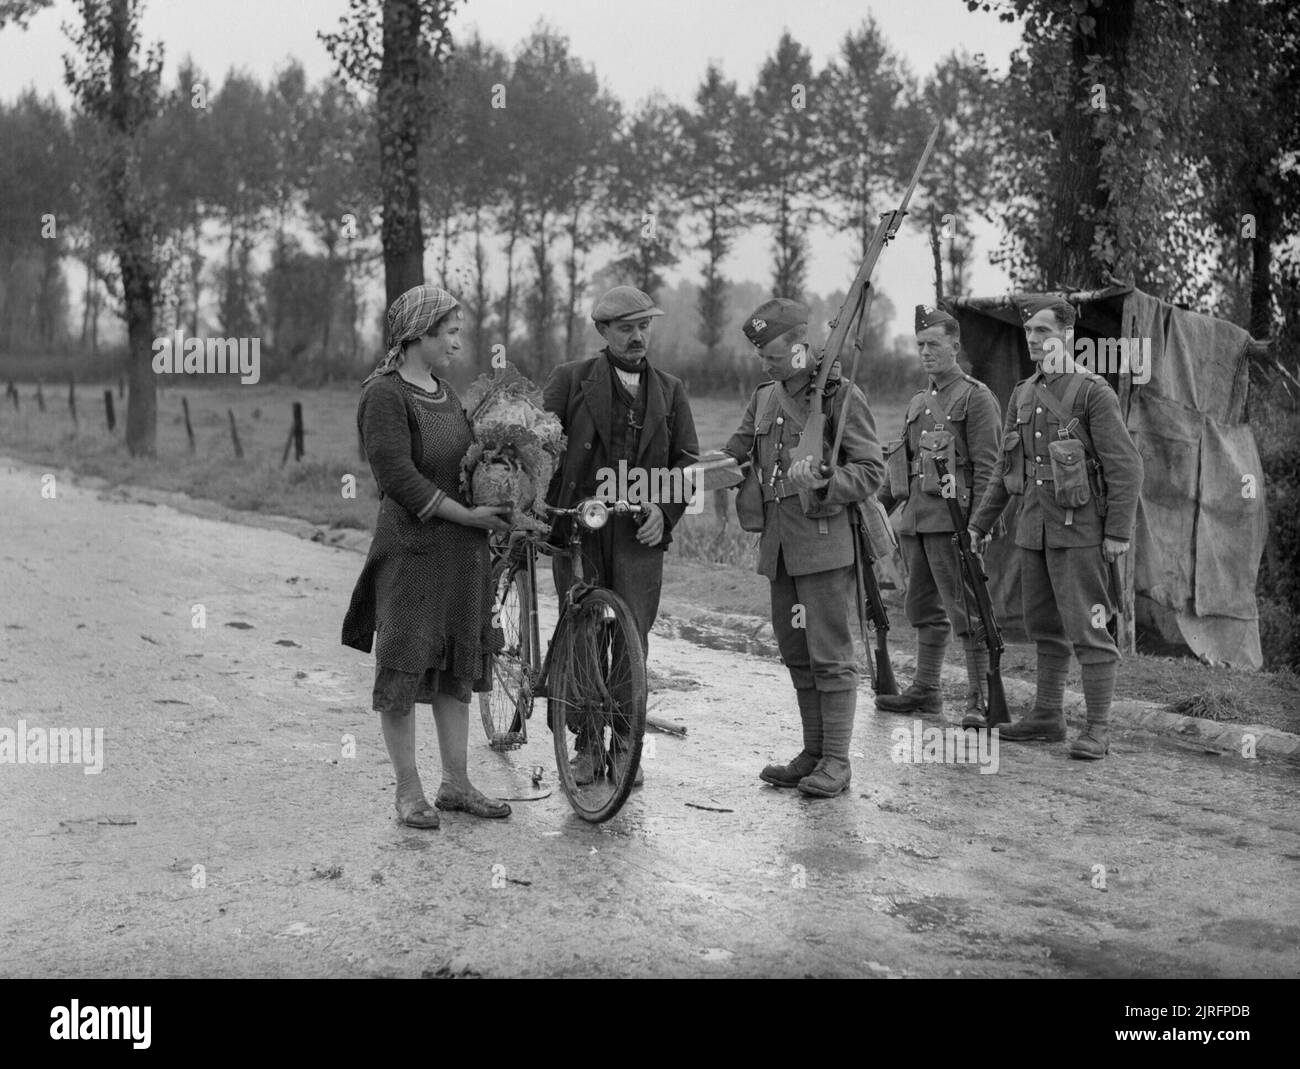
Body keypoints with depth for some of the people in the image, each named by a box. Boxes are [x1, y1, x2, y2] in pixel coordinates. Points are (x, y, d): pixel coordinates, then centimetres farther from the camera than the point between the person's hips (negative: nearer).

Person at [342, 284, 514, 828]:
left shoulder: (446, 393, 14)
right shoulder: (383, 395, -11)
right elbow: (399, 477, -18)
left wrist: (505, 510, 0)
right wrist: (466, 514, -16)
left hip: (462, 549, 8)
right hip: (411, 548, -8)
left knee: (458, 664, 11)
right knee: (404, 667, -1)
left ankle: (456, 783, 21)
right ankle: (408, 790, 10)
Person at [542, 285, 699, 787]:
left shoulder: (670, 390, 14)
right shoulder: (571, 379, 5)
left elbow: (687, 459, 13)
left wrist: (664, 508, -3)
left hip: (640, 533, 1)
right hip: (577, 527, -1)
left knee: (632, 642, -3)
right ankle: (586, 746, 15)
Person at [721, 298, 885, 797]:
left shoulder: (842, 395, -6)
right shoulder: (764, 399, 15)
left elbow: (871, 469, -8)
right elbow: (733, 453, 11)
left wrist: (823, 487, -23)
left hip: (825, 541, -7)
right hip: (779, 545, 7)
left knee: (831, 656, -4)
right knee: (796, 655, 12)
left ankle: (836, 761, 2)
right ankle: (812, 753, 21)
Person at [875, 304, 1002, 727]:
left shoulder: (975, 397, -5)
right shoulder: (918, 402, 18)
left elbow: (987, 466, -11)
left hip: (951, 519, -8)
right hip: (915, 518, 8)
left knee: (966, 610, -6)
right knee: (923, 608, 14)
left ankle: (980, 699, -3)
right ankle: (925, 690, 24)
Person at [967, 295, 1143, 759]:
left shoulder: (1093, 393, -8)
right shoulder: (1022, 395, 13)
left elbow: (1126, 466, -11)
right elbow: (1006, 468, 20)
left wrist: (1119, 532, -15)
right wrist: (979, 523, 19)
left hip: (1079, 532, -7)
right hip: (1033, 529, 7)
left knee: (1087, 629, -5)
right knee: (1044, 627, 13)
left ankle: (1097, 728, 0)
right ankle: (1047, 716, 23)